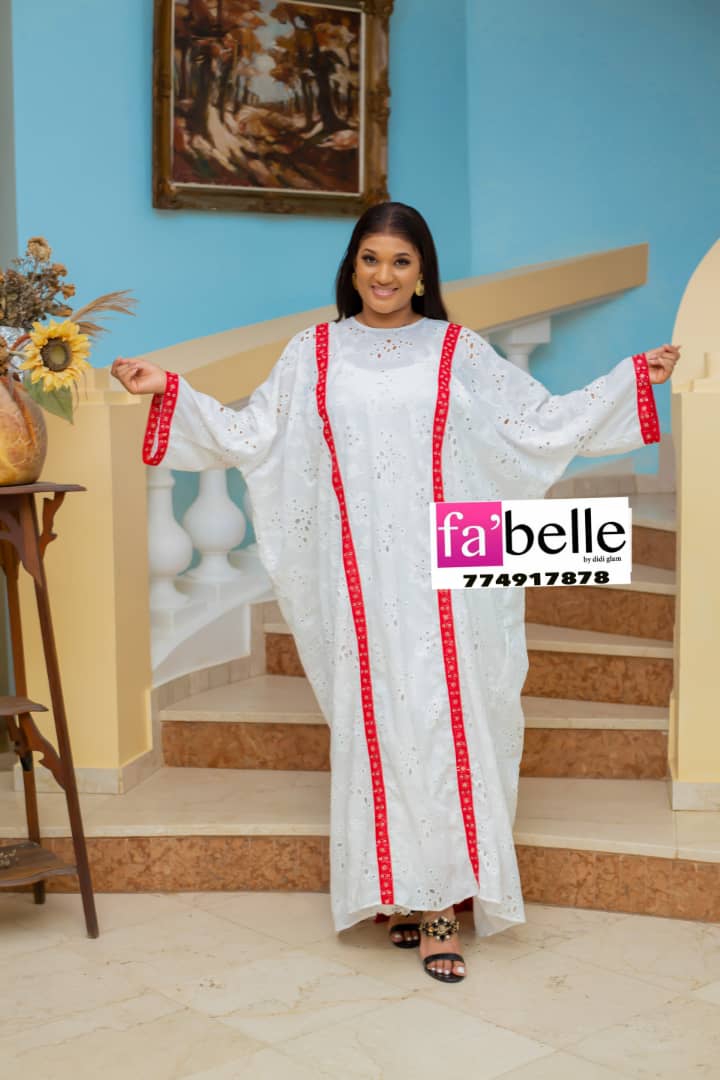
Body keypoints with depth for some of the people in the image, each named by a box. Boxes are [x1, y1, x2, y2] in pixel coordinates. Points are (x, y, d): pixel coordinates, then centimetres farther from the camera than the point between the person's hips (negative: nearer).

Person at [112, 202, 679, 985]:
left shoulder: (457, 350, 7)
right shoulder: (313, 354, 11)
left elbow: (542, 422, 8)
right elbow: (251, 435, 11)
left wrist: (631, 380, 3)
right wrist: (169, 392, 6)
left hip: (438, 574, -1)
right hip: (358, 575, 1)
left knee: (441, 721, -6)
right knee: (375, 723, 2)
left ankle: (442, 899, 1)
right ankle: (400, 890, 13)